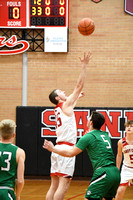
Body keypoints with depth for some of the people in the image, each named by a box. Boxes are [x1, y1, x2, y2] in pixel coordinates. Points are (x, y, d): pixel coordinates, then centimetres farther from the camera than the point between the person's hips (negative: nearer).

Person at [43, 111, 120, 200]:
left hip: (104, 172, -8)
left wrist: (53, 148, 14)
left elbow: (70, 153, 0)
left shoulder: (88, 137, -3)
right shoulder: (105, 135, 19)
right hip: (115, 172, 8)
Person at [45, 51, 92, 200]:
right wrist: (84, 66, -4)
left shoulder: (59, 109, 19)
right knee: (63, 184, -13)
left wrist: (77, 97, 57)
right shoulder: (65, 105, -3)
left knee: (54, 186, 7)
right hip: (66, 148, -9)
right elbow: (79, 85, -5)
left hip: (58, 149, 9)